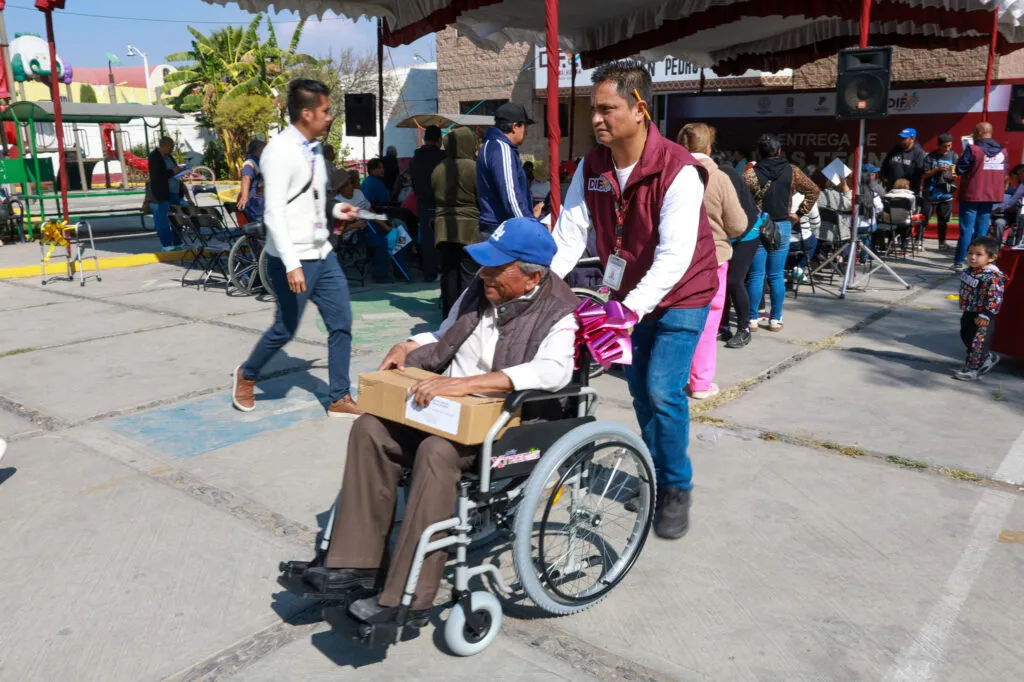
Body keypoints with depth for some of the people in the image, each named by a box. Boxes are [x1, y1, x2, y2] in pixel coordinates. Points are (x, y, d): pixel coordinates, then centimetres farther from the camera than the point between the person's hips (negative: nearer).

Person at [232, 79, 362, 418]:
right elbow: (274, 212, -21)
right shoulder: (281, 149, -15)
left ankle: (339, 399, 16)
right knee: (285, 329, 5)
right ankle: (246, 376, 32)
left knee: (341, 323, 6)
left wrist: (335, 209, 5)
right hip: (294, 259, -8)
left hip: (322, 254, 8)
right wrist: (292, 264, -25)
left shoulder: (314, 149, 10)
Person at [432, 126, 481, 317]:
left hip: (443, 228, 6)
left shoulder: (438, 169, 7)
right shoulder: (473, 168, -10)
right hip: (469, 229, -5)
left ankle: (448, 313, 16)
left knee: (448, 272, 10)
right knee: (469, 273, -1)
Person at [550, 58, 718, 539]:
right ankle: (655, 474, 32)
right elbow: (569, 233, -10)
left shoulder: (678, 170, -25)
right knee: (641, 390, 12)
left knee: (663, 391, -14)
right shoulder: (592, 168, -7)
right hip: (630, 295, 6)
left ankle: (677, 489, 8)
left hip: (680, 297, -6)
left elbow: (675, 255, -31)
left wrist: (633, 308, -40)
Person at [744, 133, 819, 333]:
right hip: (782, 227, 2)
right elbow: (813, 191, 6)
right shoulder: (792, 171, 2)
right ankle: (776, 319, 12)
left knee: (756, 275, 3)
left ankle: (752, 319, 5)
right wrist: (799, 213, 9)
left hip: (757, 228, -2)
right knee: (776, 276, 8)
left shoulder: (751, 174, -9)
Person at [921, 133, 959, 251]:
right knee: (924, 219, -4)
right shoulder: (931, 156, -4)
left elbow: (958, 172, 13)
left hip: (946, 194, 3)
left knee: (943, 220, 9)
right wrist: (937, 169, -17)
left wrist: (955, 175, -10)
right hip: (931, 193, -3)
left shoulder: (954, 156, 5)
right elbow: (924, 175, -3)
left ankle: (942, 242, 18)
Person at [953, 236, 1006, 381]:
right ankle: (988, 358, 39)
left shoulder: (992, 278, -25)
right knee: (966, 338, 21)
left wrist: (985, 316, -23)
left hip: (981, 318, -10)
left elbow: (995, 299, -25)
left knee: (977, 343, -1)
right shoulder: (969, 271, 3)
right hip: (969, 313, 10)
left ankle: (972, 369, 10)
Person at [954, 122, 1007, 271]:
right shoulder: (1002, 151, 5)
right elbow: (1004, 172, 13)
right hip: (991, 196, 5)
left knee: (966, 229, -1)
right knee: (982, 231, 8)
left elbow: (959, 169, -11)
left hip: (971, 195, -5)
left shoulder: (973, 149, -13)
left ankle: (959, 261, -1)